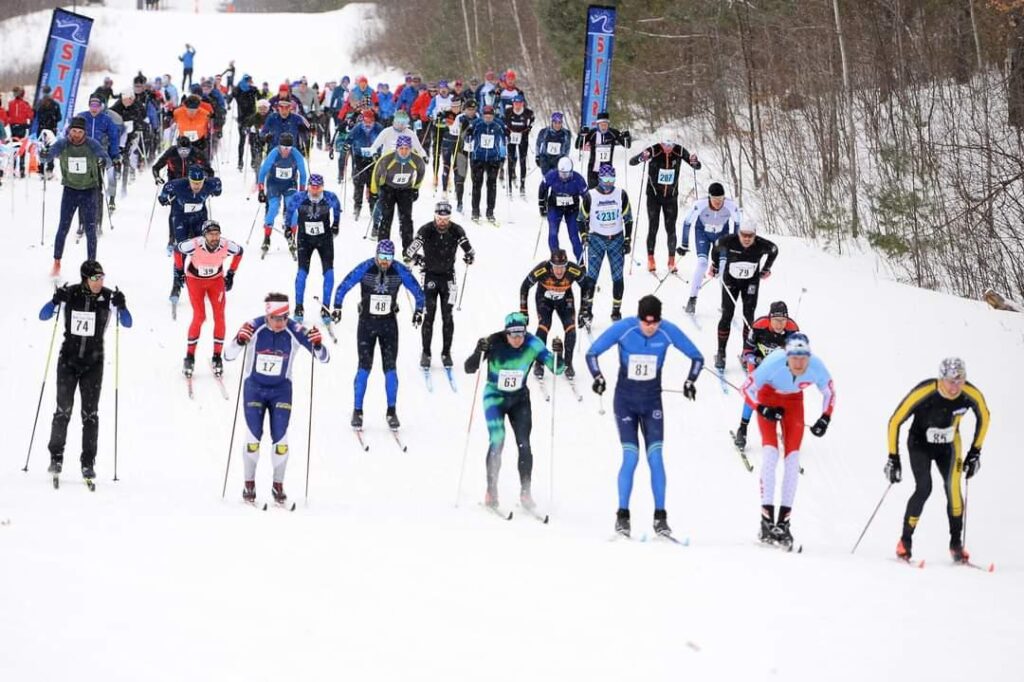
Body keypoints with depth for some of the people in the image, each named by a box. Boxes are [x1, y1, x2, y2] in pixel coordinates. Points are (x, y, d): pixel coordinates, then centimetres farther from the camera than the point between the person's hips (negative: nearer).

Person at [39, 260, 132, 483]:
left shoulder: (107, 297, -8)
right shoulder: (70, 293, -9)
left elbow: (127, 323, -7)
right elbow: (43, 316, -4)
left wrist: (121, 307, -26)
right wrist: (56, 301, -23)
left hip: (93, 363, 0)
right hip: (68, 360, 0)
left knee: (90, 413, -1)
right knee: (63, 410, -3)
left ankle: (88, 463, 4)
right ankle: (56, 457, 9)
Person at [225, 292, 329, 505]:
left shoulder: (294, 331, -19)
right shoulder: (254, 327, -21)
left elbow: (324, 358, -15)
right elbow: (228, 356, -19)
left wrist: (318, 345, -37)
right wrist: (240, 341, -39)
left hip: (281, 389, 0)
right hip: (254, 387, 0)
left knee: (280, 438, -6)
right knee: (254, 436, -6)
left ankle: (278, 486, 10)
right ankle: (249, 485, 11)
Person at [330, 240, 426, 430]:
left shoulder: (400, 271, -10)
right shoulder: (365, 269, -13)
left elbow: (418, 292, 2)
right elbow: (343, 287, -4)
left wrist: (419, 310, -8)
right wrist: (337, 307, -10)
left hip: (389, 324, 1)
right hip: (366, 322, -1)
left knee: (390, 367, -2)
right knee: (364, 367, -6)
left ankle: (391, 412, 6)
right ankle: (357, 411, 2)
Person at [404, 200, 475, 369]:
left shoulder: (456, 231, -9)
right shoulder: (426, 230, -14)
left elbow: (469, 249, -2)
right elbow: (410, 251, -17)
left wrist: (469, 257, -15)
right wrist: (418, 260, -26)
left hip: (448, 276, 1)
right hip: (430, 276, -1)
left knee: (447, 316, 1)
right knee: (429, 315, -5)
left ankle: (446, 352, 12)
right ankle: (426, 353, 3)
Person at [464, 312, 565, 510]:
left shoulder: (533, 345, -16)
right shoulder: (494, 343, -22)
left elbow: (557, 369, -12)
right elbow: (469, 369, -21)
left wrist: (557, 354, -33)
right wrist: (479, 352, -40)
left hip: (519, 399, 2)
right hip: (495, 397, -2)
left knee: (524, 445, -4)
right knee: (496, 442, -16)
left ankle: (525, 492, 7)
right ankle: (491, 492, -6)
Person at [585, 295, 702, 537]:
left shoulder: (668, 332, -12)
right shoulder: (623, 328, -16)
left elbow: (697, 357, 0)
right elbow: (592, 353, -7)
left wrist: (690, 381, -15)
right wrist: (598, 377, -23)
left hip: (652, 401, 1)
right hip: (625, 401, -1)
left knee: (655, 457, -7)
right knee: (631, 457, -11)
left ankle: (660, 517, -2)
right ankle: (622, 515, -2)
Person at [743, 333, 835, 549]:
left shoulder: (817, 367, -29)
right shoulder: (774, 364, -36)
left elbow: (829, 393, -7)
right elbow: (747, 388, -22)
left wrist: (825, 418, -18)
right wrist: (762, 410, -34)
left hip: (794, 402, 3)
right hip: (768, 398, -3)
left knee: (793, 459, -7)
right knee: (770, 454, -17)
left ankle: (783, 522, -3)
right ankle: (767, 520, -18)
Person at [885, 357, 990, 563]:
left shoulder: (971, 395, -23)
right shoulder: (922, 393, -32)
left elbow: (984, 417, 0)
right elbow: (895, 421, -20)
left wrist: (975, 452, 1)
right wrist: (893, 458, -18)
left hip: (948, 446, 2)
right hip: (920, 444, -2)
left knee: (953, 488, -17)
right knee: (924, 488, -20)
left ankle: (956, 543, -4)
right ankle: (905, 541, -6)